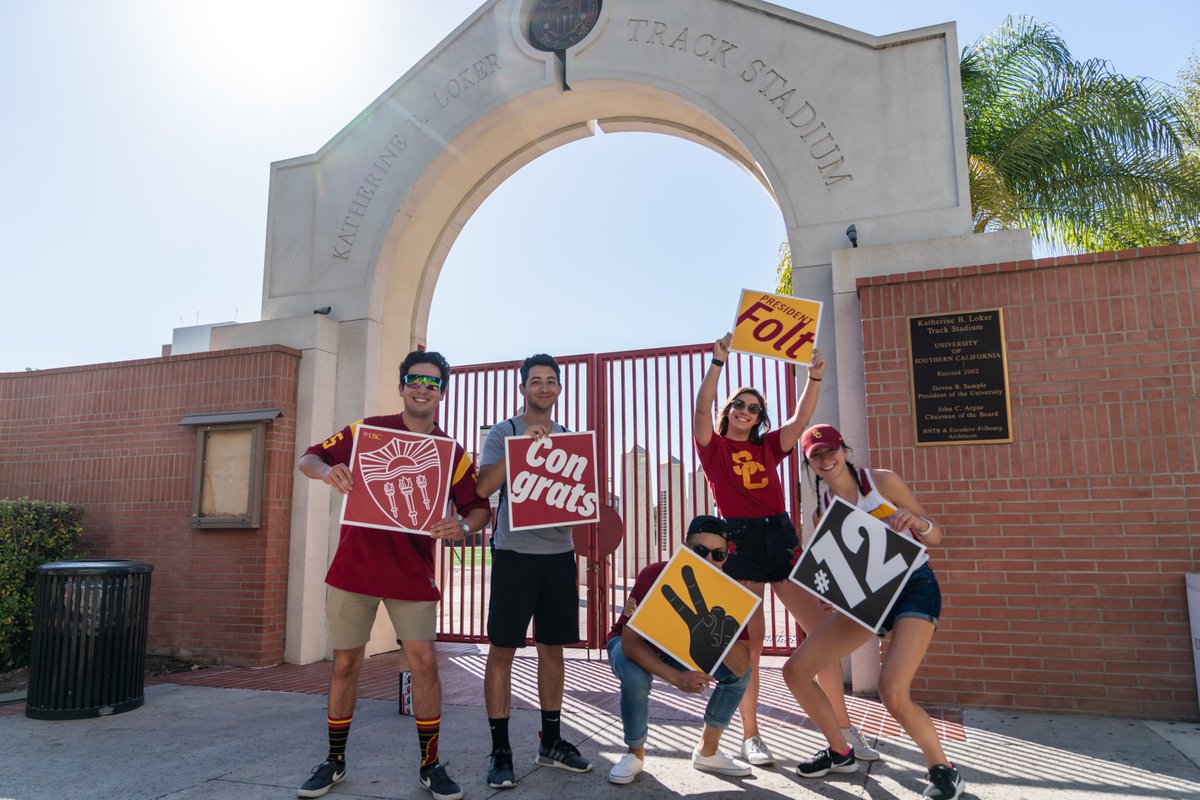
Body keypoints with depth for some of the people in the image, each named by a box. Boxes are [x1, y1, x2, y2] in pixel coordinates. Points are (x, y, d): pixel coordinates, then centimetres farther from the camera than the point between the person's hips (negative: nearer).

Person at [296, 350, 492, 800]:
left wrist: (463, 526, -20)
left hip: (412, 573, 0)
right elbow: (308, 459, 4)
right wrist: (327, 470, -20)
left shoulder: (452, 453, 0)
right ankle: (334, 762, 27)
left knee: (424, 660, -4)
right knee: (345, 663, 9)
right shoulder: (368, 430, 1)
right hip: (354, 567, 1)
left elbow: (479, 508, 3)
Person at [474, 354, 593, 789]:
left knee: (553, 648, 11)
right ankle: (500, 750, 11)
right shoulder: (503, 432, 1)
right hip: (515, 552, -4)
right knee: (502, 650, -1)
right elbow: (482, 487, -11)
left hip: (559, 553, 5)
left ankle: (551, 742, 24)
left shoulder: (568, 437, 14)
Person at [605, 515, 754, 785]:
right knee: (635, 676, -36)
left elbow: (741, 666, -29)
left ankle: (707, 752, 6)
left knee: (741, 672, -16)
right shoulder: (654, 576, -33)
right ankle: (635, 753, -6)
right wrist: (675, 677, -46)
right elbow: (630, 641, -36)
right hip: (635, 647, -3)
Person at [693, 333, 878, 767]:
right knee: (749, 644, -2)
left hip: (782, 536, 4)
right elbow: (702, 407, -11)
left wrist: (815, 376, -11)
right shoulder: (714, 446, 6)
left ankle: (844, 727, 15)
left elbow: (801, 418, 2)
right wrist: (718, 362, -19)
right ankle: (750, 736, 12)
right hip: (740, 540, -4)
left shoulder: (768, 446, 15)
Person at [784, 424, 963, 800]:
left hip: (914, 588, -5)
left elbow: (936, 537, -4)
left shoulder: (882, 481, -8)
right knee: (795, 671, -1)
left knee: (893, 694, -25)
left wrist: (918, 522, -26)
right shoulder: (822, 511, 4)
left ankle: (943, 769, 5)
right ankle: (840, 752, 21)